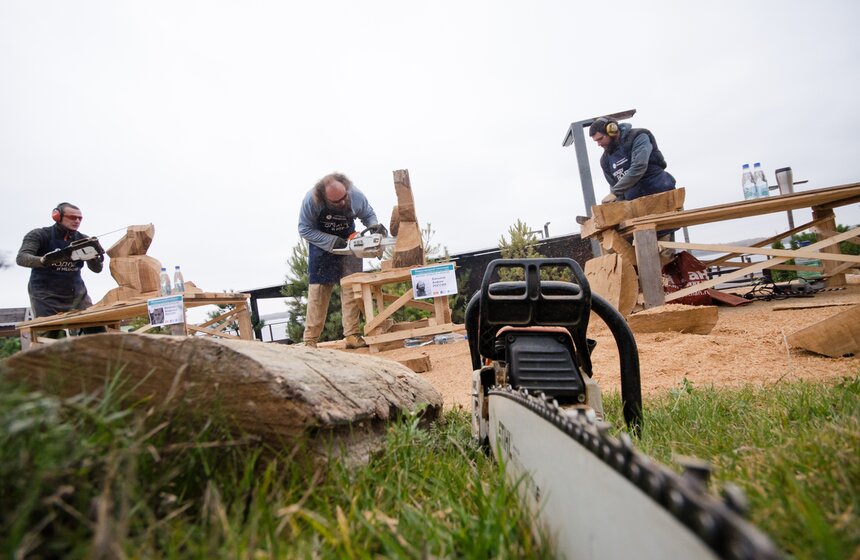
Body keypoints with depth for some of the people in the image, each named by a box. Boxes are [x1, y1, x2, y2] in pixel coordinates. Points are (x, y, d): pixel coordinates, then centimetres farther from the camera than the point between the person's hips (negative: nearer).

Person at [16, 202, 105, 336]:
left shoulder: (82, 239, 3)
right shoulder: (39, 235, -4)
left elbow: (96, 269, 1)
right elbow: (21, 258, -19)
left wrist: (97, 259, -24)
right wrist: (44, 260, -41)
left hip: (77, 293, 3)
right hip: (46, 295, -3)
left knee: (97, 332, -7)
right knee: (48, 336, -11)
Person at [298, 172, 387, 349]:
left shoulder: (356, 195, -24)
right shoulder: (311, 200, -31)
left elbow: (368, 214, -4)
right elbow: (304, 229, -21)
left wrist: (374, 225, -26)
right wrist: (332, 242, -29)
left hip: (348, 241, 2)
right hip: (322, 243, -2)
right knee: (318, 289, -4)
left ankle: (352, 335, -3)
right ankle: (310, 340, 1)